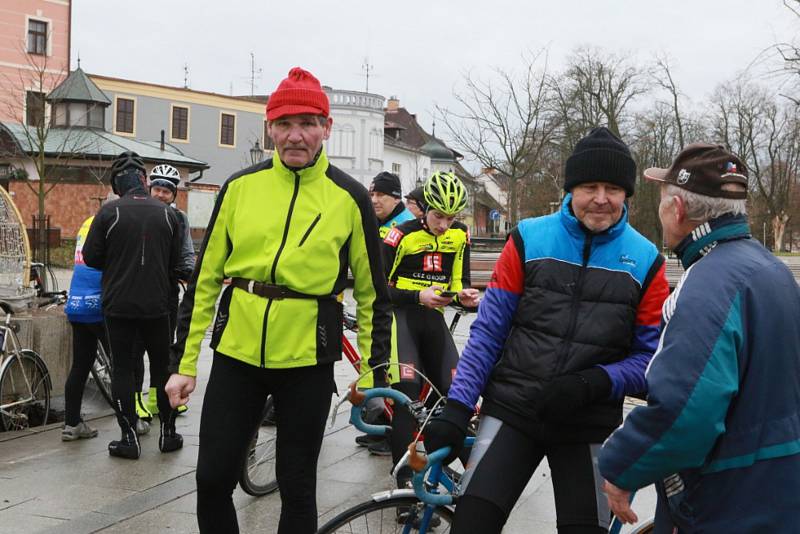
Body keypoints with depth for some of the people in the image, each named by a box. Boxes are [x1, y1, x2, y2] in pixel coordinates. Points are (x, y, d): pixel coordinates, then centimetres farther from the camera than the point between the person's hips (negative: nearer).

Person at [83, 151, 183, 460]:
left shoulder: (109, 212, -9)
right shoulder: (166, 214, -1)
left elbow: (91, 257, -5)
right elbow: (174, 261, 6)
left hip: (118, 304, -2)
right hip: (157, 304, 2)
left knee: (122, 368, 5)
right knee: (161, 367, 13)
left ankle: (129, 437, 5)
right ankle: (168, 433, 18)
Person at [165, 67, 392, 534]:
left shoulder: (350, 198, -2)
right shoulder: (240, 187, 2)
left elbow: (373, 292, 4)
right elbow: (205, 277, 6)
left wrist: (375, 373, 2)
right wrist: (184, 362, 5)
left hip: (308, 360, -2)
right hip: (237, 354, 2)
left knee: (297, 488, 8)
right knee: (213, 479, 4)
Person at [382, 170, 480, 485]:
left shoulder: (459, 235, 3)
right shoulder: (402, 235, -11)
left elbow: (460, 282, 9)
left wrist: (466, 295, -15)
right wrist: (419, 296, -23)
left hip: (433, 318, 5)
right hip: (401, 314, -5)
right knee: (408, 389, -20)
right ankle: (404, 475, -14)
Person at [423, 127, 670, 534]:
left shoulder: (645, 261, -3)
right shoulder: (528, 240, -3)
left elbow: (651, 358, 0)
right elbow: (488, 331, 0)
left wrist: (592, 383, -17)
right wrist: (457, 407, -6)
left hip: (588, 425, 1)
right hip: (512, 411, 0)